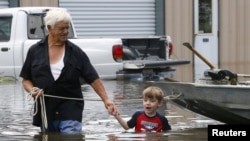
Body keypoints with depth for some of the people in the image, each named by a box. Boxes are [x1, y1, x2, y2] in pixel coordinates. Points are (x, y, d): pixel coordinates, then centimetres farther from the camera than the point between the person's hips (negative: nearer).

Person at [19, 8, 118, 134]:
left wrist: (106, 100, -10)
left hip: (70, 112, -2)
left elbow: (93, 79, 1)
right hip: (45, 111, 2)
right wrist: (32, 89, -12)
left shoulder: (75, 52, 2)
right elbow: (26, 79, 10)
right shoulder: (35, 51, 5)